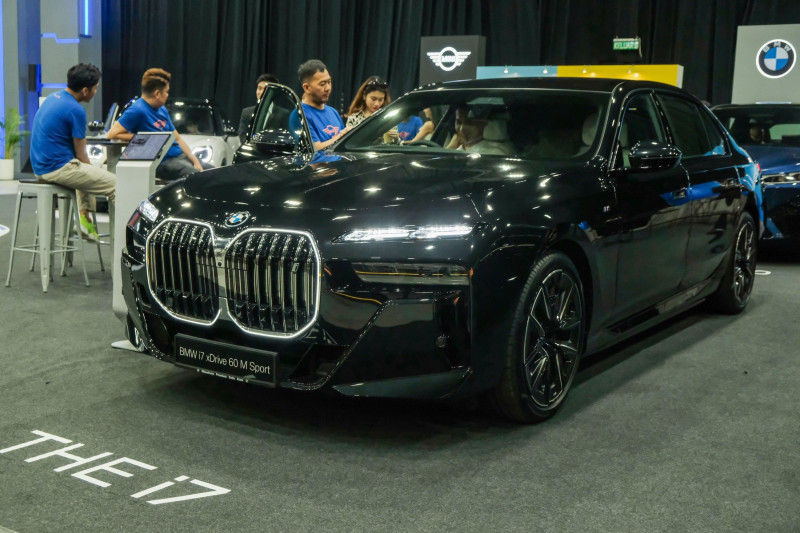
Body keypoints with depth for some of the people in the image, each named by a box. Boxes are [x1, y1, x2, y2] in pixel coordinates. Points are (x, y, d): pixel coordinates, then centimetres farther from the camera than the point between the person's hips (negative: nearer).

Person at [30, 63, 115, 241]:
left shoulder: (52, 97, 11)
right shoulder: (75, 110, -18)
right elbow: (80, 153, -11)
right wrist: (91, 168, 8)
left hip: (40, 165, 10)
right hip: (58, 169, -10)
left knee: (87, 172, 35)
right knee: (116, 184, -7)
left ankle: (84, 218, 26)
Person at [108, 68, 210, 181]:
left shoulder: (162, 110, 15)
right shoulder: (138, 110, -13)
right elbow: (112, 134, -17)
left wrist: (195, 161, 4)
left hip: (181, 155, 9)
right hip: (164, 162, -9)